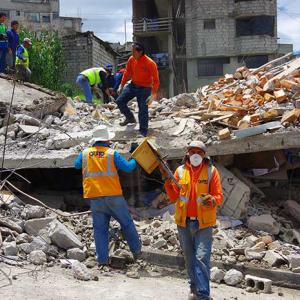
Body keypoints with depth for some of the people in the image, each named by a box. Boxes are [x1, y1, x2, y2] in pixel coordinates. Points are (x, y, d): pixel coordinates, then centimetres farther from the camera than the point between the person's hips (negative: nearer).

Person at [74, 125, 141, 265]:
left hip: (94, 197, 3)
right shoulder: (112, 153, -4)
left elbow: (77, 165, 23)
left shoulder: (85, 153, 5)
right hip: (113, 195, -2)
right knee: (126, 223, 12)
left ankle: (102, 258, 6)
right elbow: (127, 167, -4)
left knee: (100, 228, 8)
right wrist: (135, 161, 16)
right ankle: (136, 250, 22)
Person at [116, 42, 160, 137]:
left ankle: (143, 132, 2)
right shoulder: (131, 60, -6)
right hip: (133, 85, 6)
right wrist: (122, 86, 9)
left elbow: (156, 79, -18)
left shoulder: (150, 63, -23)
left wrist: (154, 93, -25)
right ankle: (130, 118, 23)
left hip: (145, 88, -6)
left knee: (143, 110, -8)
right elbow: (127, 73, 9)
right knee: (120, 101, 1)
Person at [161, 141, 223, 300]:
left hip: (203, 222, -3)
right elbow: (174, 197, 5)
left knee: (202, 258, -10)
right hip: (184, 222, 3)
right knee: (190, 258, 12)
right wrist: (167, 179, -8)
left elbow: (219, 196, -4)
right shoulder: (180, 171, 5)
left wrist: (212, 200, -27)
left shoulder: (211, 171, -2)